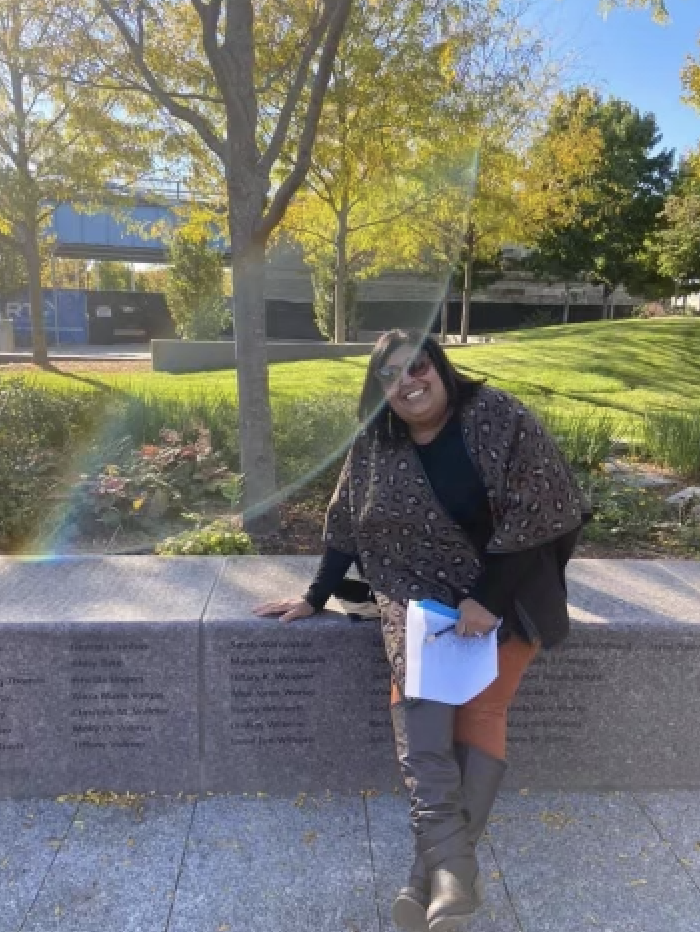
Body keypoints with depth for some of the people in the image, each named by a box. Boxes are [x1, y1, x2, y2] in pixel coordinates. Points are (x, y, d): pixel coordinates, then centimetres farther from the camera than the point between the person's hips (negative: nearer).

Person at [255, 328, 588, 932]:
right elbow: (346, 529, 8)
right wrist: (314, 598, 7)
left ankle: (432, 872, -15)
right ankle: (450, 862, -28)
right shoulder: (373, 446, -2)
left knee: (482, 704, -18)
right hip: (418, 590, 2)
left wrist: (488, 599, -20)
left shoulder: (500, 419, -12)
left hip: (507, 586, -1)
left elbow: (535, 514, -15)